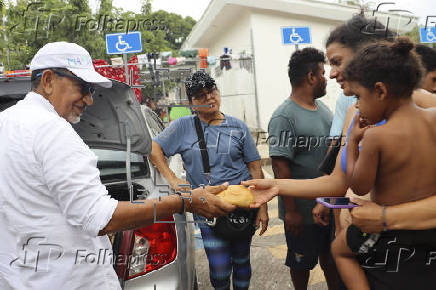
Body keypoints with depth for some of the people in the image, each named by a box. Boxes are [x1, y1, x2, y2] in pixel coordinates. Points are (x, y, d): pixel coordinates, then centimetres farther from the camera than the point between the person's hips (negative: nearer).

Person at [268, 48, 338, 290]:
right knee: (302, 263, 14)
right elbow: (280, 166, -22)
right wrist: (290, 211, -21)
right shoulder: (284, 117, -20)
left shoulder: (323, 108, 7)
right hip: (302, 211, -7)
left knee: (332, 256, 23)